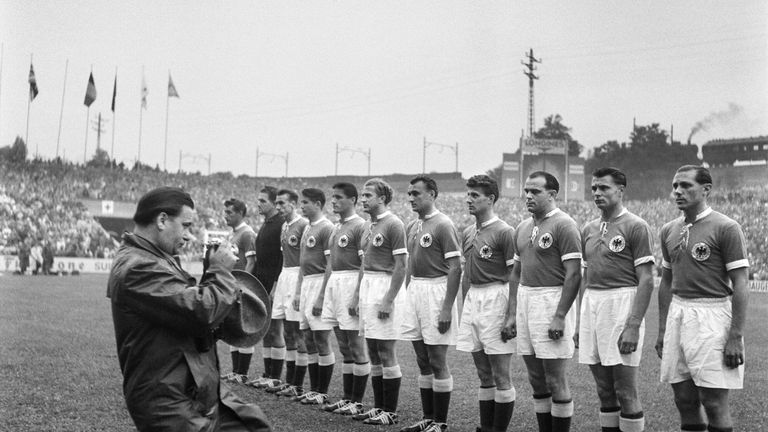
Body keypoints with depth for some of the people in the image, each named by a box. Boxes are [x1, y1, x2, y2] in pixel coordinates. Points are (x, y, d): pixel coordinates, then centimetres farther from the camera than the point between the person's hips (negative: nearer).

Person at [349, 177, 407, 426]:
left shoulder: (393, 224, -12)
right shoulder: (370, 225, 15)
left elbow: (401, 266, -16)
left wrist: (388, 300, -21)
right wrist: (356, 295, 17)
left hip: (385, 287, -9)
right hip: (367, 286, 9)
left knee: (386, 353, -4)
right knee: (373, 354, 12)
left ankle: (390, 412, 4)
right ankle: (378, 407, 20)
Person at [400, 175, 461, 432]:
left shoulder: (443, 225, -11)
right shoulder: (412, 227, 13)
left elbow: (455, 268, -15)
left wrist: (447, 308, -19)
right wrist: (409, 298, 17)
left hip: (436, 291, -8)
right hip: (415, 292, 8)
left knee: (437, 361, -2)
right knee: (423, 362, 12)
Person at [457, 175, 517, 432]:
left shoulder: (504, 232, -10)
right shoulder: (467, 233, 13)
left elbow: (515, 277, -12)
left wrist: (511, 316, -17)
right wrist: (465, 309, 18)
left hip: (496, 299, -7)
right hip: (472, 300, 7)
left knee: (500, 376, 0)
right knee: (484, 376, 13)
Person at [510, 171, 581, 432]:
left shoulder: (564, 225, -10)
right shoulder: (522, 228, 13)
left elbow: (574, 274, -15)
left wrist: (560, 316, -20)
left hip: (552, 301, -7)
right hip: (525, 302, 8)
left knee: (555, 381, -2)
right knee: (536, 379, 13)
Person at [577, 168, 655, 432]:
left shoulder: (636, 227, -6)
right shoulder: (588, 230, 14)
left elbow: (646, 280, -11)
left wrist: (633, 326, -18)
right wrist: (580, 323, 16)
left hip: (622, 305, -7)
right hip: (591, 307, 7)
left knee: (625, 392, -3)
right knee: (605, 392, 12)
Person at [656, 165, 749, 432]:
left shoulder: (726, 228, -7)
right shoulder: (669, 230, 11)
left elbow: (740, 285, -10)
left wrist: (736, 337, -15)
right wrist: (662, 330, 15)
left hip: (712, 317, -6)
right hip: (677, 315, 6)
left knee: (714, 402, -3)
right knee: (684, 399, 9)